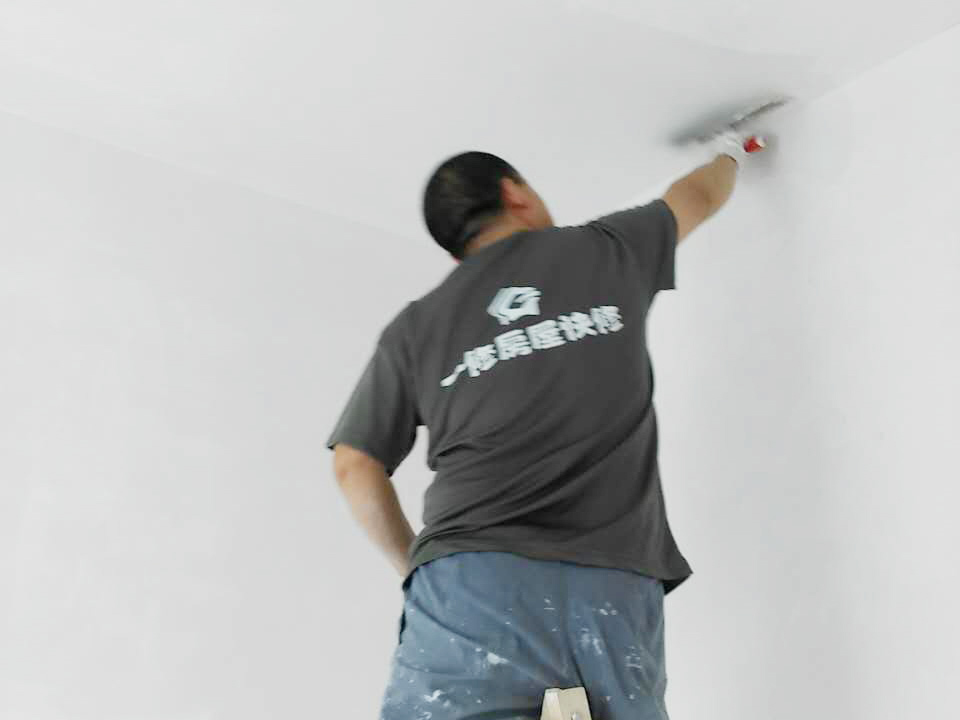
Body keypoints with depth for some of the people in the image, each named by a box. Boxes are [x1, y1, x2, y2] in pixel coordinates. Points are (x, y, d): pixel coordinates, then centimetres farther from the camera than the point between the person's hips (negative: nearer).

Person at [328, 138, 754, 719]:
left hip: (475, 588, -1)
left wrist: (417, 568, 26)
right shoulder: (607, 250, 18)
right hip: (617, 594, 1)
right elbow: (700, 198, 38)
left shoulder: (417, 325, 17)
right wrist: (729, 157, 60)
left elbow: (356, 466, 14)